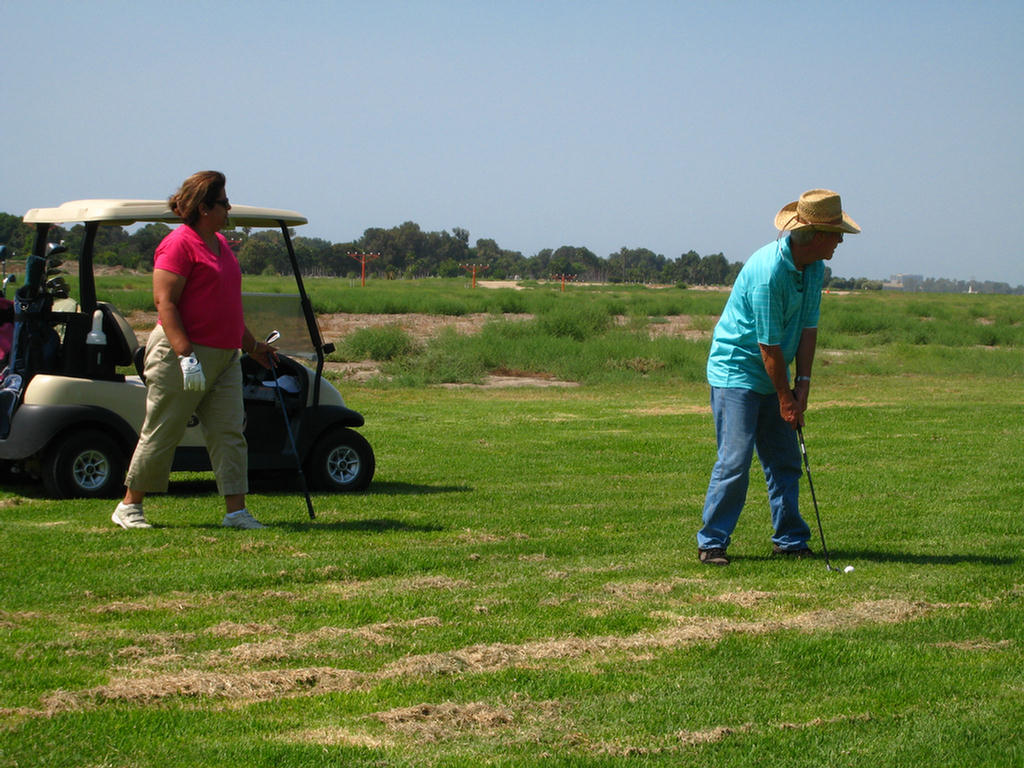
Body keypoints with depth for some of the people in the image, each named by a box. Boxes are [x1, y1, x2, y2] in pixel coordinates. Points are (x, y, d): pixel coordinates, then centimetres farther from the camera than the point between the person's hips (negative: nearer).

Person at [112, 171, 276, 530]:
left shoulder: (220, 243, 16)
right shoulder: (179, 244, -12)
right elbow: (164, 302, -18)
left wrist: (252, 344, 28)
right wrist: (185, 352, -25)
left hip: (225, 355, 8)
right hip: (183, 354, -8)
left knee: (229, 432, 1)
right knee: (162, 433, 0)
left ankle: (236, 511, 0)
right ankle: (129, 506, 13)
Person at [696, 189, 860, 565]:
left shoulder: (814, 266, 1)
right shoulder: (768, 271, -27)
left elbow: (808, 327, 4)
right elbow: (769, 346, -22)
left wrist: (803, 383, -3)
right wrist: (786, 399, -14)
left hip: (773, 377, 8)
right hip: (736, 370, -8)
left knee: (785, 461, 8)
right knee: (735, 461, -11)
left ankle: (790, 539, 15)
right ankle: (711, 542, -2)